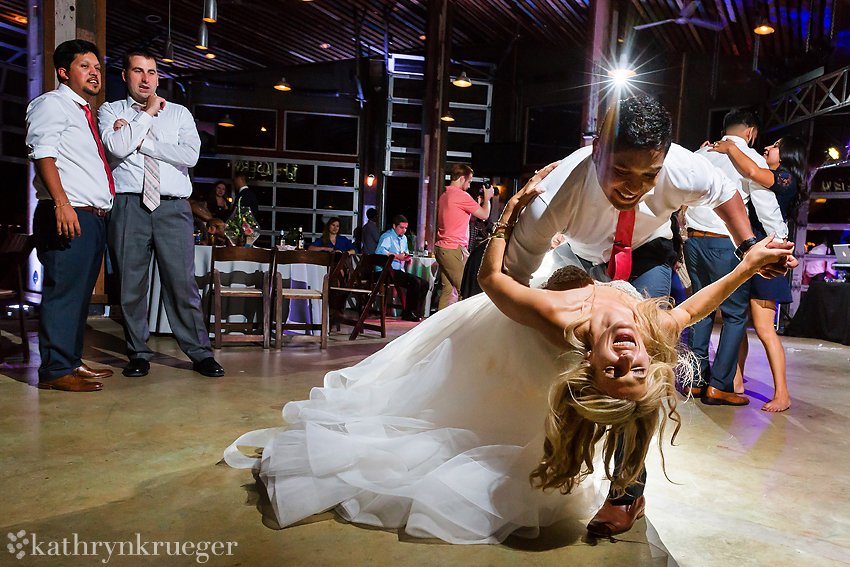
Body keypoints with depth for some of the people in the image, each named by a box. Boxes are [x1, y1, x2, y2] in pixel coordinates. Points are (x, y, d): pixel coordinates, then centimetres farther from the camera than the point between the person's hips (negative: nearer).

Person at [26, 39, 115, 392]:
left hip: (93, 217, 9)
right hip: (68, 216, -9)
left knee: (80, 293, 11)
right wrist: (62, 203, -23)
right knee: (63, 291, -8)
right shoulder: (51, 104, 0)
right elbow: (44, 154, -13)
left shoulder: (86, 113, 27)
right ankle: (55, 371, -3)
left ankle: (70, 361, 19)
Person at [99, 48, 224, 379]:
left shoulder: (179, 113, 17)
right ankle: (139, 354, 16)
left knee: (182, 282, -5)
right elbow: (116, 146, -6)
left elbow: (190, 154, -2)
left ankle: (200, 353, 4)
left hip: (173, 206, 0)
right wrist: (148, 114, 2)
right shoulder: (111, 111, 15)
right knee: (131, 283, 3)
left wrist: (140, 142, -3)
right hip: (128, 205, 1)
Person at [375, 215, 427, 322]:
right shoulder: (387, 237, -7)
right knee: (415, 282, -27)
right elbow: (379, 251, -24)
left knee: (424, 284, -3)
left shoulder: (404, 238, 22)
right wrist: (397, 256, -24)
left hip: (400, 271, 9)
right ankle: (408, 314, -18)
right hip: (387, 272, -9)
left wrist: (407, 256, 11)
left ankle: (416, 311, 3)